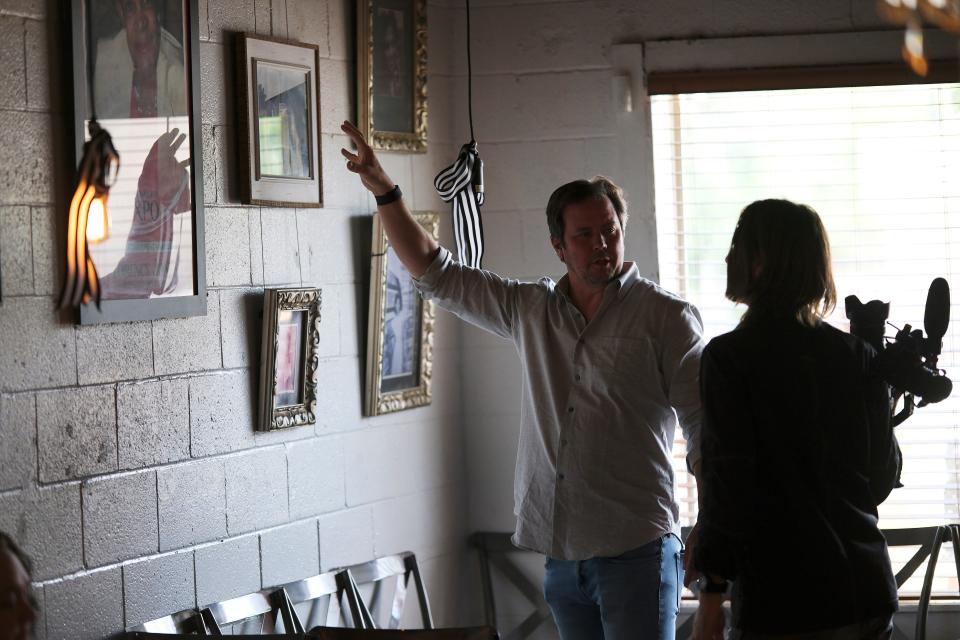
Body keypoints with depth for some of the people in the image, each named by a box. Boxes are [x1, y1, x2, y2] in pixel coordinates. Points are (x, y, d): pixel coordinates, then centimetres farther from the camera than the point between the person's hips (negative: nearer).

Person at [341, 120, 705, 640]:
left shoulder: (667, 318, -3)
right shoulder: (531, 310, 12)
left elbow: (705, 433, -6)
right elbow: (435, 274, 18)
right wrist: (383, 190, 11)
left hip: (635, 553, -5)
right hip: (563, 555, 5)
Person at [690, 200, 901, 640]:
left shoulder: (728, 357, -9)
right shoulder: (859, 356, 5)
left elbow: (727, 484, -13)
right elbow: (882, 480, 8)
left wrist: (711, 596, -7)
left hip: (782, 603, -5)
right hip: (868, 589, 5)